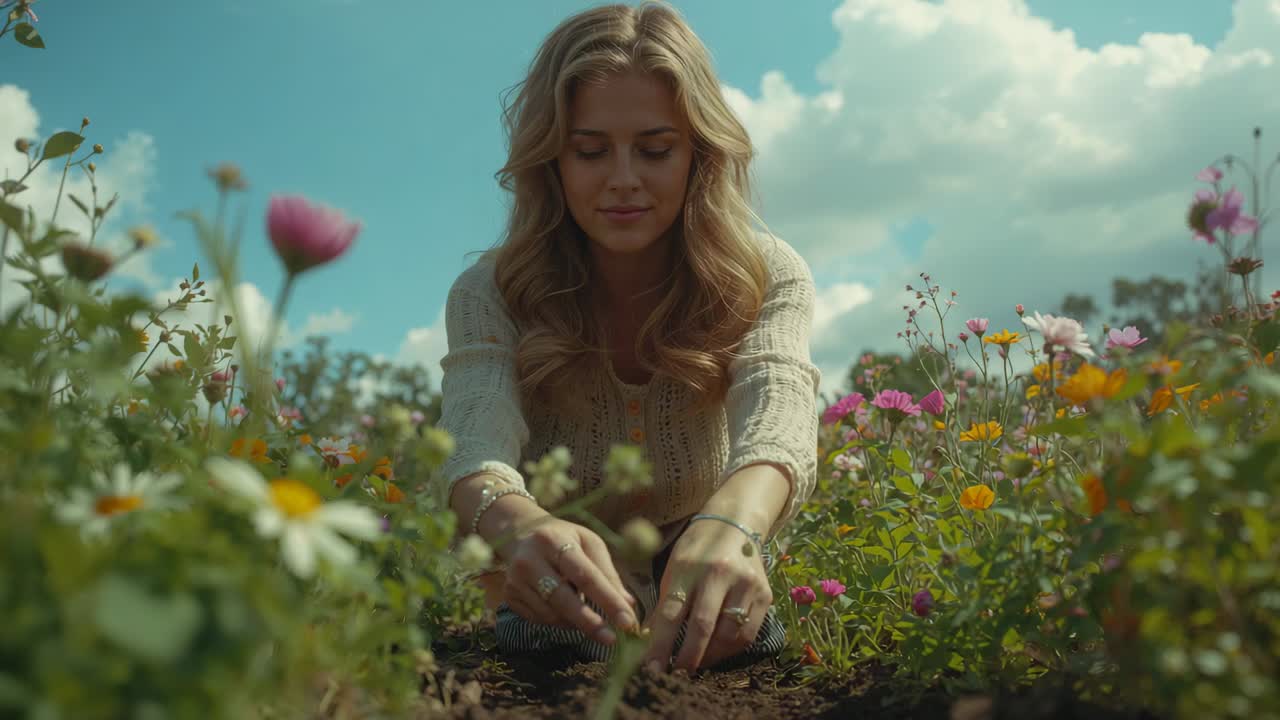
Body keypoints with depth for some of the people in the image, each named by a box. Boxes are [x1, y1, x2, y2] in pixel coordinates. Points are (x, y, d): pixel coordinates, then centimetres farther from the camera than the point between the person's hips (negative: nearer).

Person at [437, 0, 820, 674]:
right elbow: (475, 448, -32)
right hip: (554, 621, -1)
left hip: (712, 620, 1)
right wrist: (517, 523, -56)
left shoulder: (765, 278, -14)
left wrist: (730, 526, -57)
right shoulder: (490, 295, -15)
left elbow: (777, 424, -33)